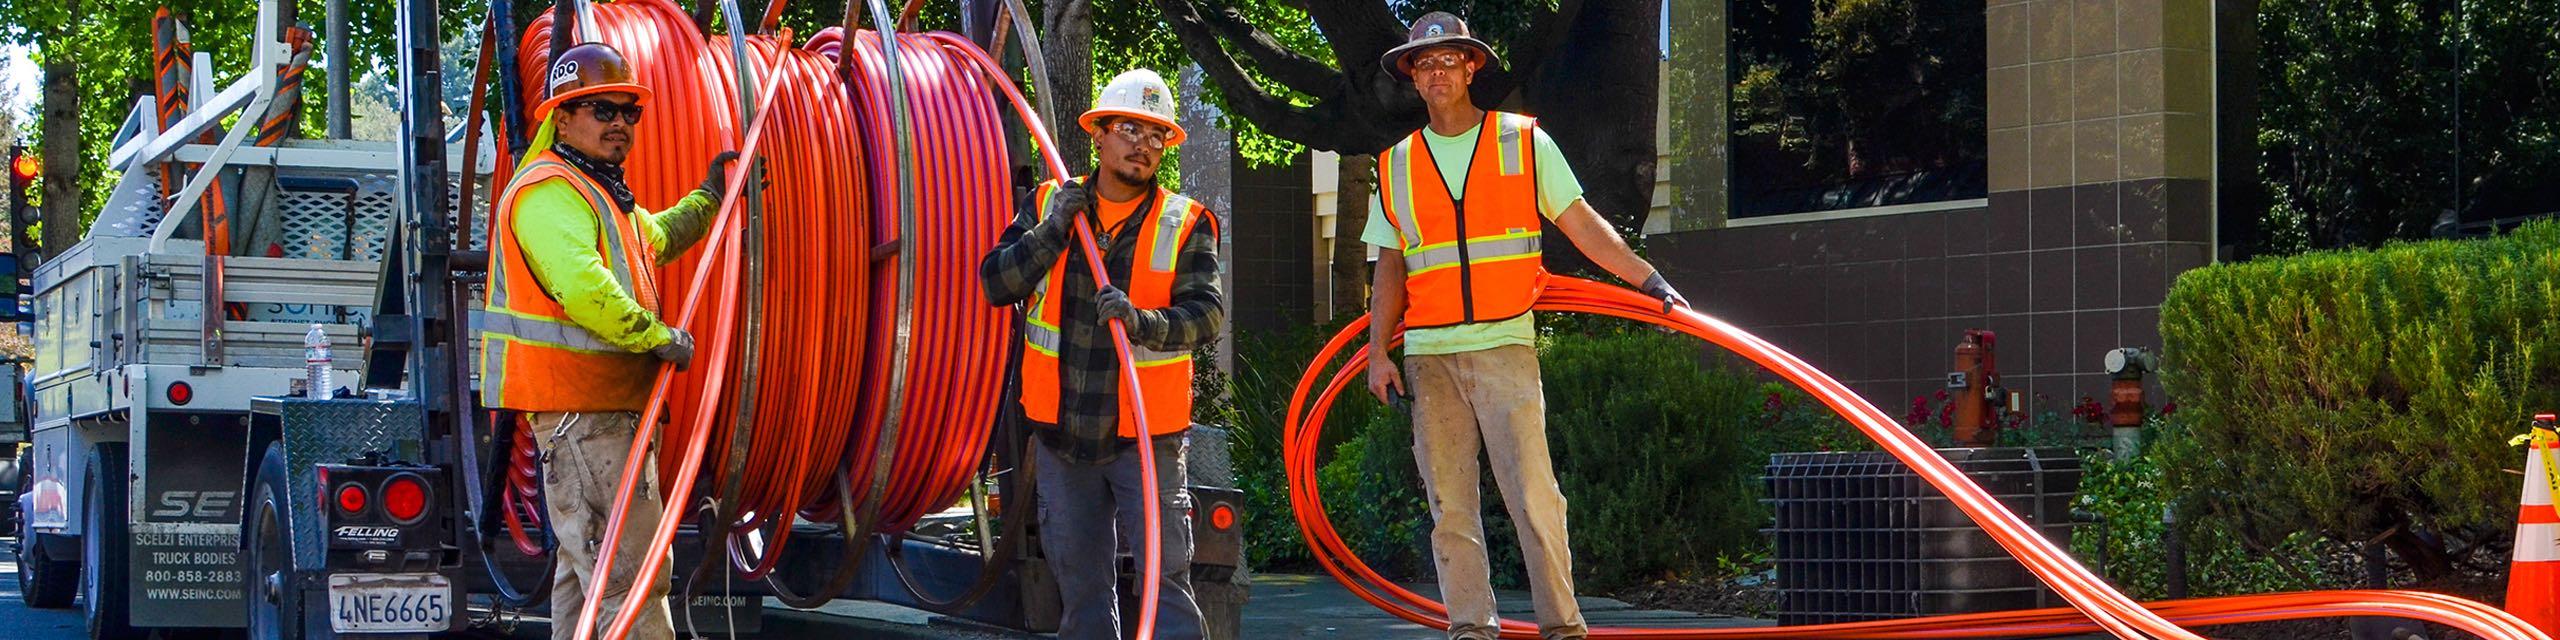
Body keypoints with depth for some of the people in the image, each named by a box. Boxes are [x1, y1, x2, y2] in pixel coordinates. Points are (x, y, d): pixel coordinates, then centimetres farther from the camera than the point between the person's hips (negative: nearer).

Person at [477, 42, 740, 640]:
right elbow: (580, 286, -30)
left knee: (586, 561, 17)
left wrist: (708, 196, 42)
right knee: (628, 569, -13)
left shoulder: (601, 193, 22)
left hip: (607, 403, 11)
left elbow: (654, 238, 44)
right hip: (578, 405, -11)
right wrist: (657, 336, -21)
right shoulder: (549, 191, -14)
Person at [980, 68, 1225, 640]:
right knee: (1079, 578, 12)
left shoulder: (1186, 224, -1)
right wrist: (1052, 231, -13)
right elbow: (996, 283, -1)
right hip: (1061, 431, 3)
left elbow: (1207, 313, -12)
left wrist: (1144, 321, -30)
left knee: (1164, 575, -8)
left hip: (1146, 436, -3)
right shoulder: (1046, 206, 7)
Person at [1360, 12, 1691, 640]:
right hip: (1428, 355, 3)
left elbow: (1582, 223, 6)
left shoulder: (1523, 141, 6)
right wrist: (1379, 352, 6)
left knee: (1533, 494, -11)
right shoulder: (1397, 164, 13)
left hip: (1504, 346, -3)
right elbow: (1391, 267, 15)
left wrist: (1651, 281, -2)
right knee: (1449, 504, 2)